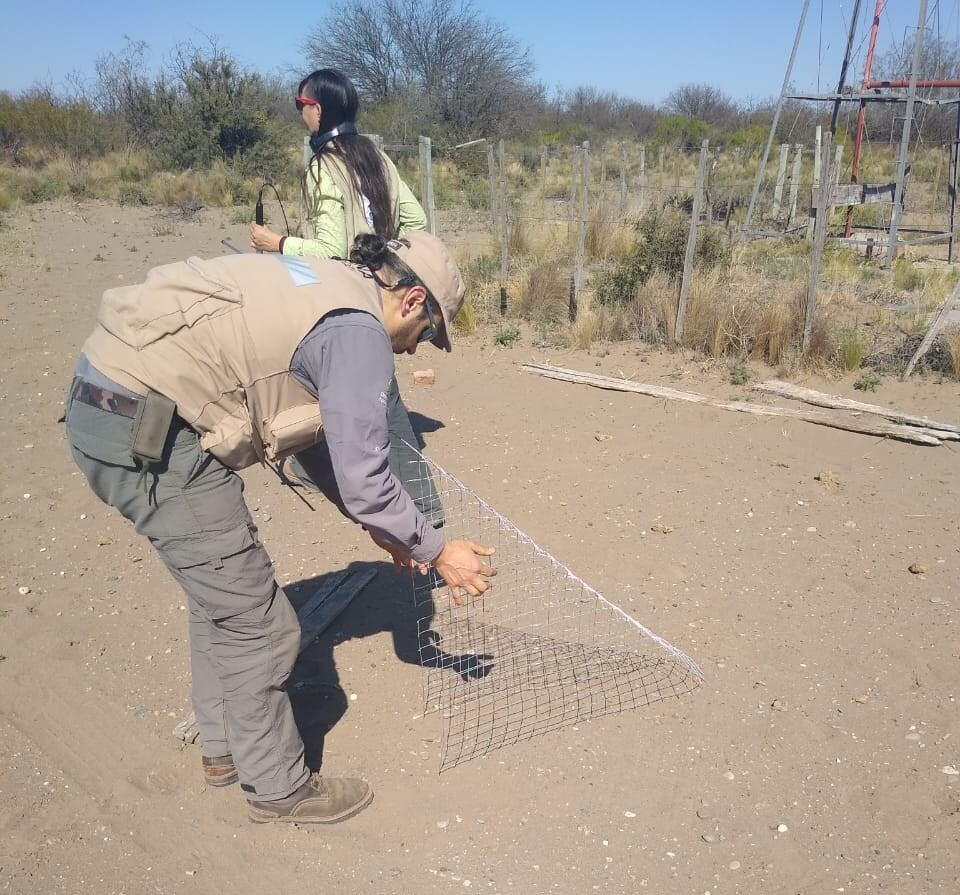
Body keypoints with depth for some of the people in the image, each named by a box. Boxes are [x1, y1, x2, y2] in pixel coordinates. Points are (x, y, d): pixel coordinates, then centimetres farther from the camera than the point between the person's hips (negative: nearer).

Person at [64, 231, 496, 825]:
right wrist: (438, 551, 4)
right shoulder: (361, 331, -12)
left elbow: (318, 435, 24)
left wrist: (379, 526, 26)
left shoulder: (325, 286, 17)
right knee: (258, 626, 2)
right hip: (145, 432, -11)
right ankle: (279, 788, 21)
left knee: (219, 593, 23)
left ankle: (226, 748, 40)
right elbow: (363, 480, -12)